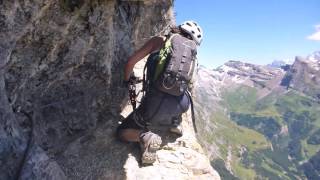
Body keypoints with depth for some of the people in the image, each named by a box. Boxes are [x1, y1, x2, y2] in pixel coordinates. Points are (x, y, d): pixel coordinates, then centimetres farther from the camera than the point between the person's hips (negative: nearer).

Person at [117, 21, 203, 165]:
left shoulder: (159, 41, 5)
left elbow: (131, 61, 1)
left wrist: (126, 80, 20)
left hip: (157, 105, -4)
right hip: (182, 105, 5)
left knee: (121, 131, 16)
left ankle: (145, 137, -12)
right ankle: (175, 123, 33)